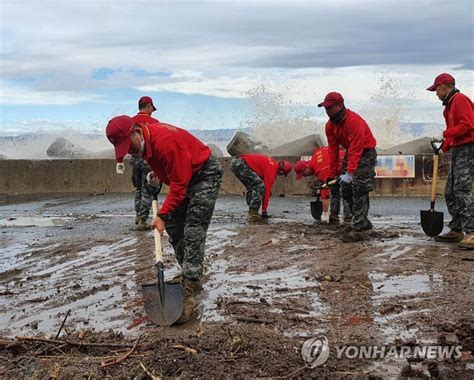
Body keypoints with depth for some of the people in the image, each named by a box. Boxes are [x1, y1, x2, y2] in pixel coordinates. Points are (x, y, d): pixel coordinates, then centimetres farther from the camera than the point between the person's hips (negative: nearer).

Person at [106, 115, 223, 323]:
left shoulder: (165, 140, -32)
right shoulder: (144, 141, -4)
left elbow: (179, 184, -29)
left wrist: (163, 214, -27)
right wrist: (156, 172, 3)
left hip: (205, 173, -10)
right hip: (183, 175, 10)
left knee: (193, 232, -17)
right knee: (174, 229, 7)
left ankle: (188, 293, -18)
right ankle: (192, 278, 19)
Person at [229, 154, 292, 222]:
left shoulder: (273, 163, 18)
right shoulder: (271, 170, -8)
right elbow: (267, 190, -6)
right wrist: (264, 210, 0)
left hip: (234, 162, 10)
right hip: (240, 164, -10)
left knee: (252, 187, 20)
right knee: (259, 187, -9)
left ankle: (251, 213, 19)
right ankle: (253, 215, -8)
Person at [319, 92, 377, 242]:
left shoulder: (354, 121, -28)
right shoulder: (330, 125, -2)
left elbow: (356, 149, -30)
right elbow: (333, 149, 1)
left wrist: (349, 173, -33)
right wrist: (331, 174, 0)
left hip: (365, 154, -9)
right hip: (350, 153, 9)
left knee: (359, 190, -14)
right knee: (346, 190, 8)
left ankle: (358, 230, -10)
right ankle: (363, 222, 22)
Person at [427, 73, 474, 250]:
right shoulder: (449, 105, 21)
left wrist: (445, 134, -18)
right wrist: (443, 147, 9)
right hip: (458, 151, 10)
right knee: (450, 193, 10)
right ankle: (456, 231, 17)